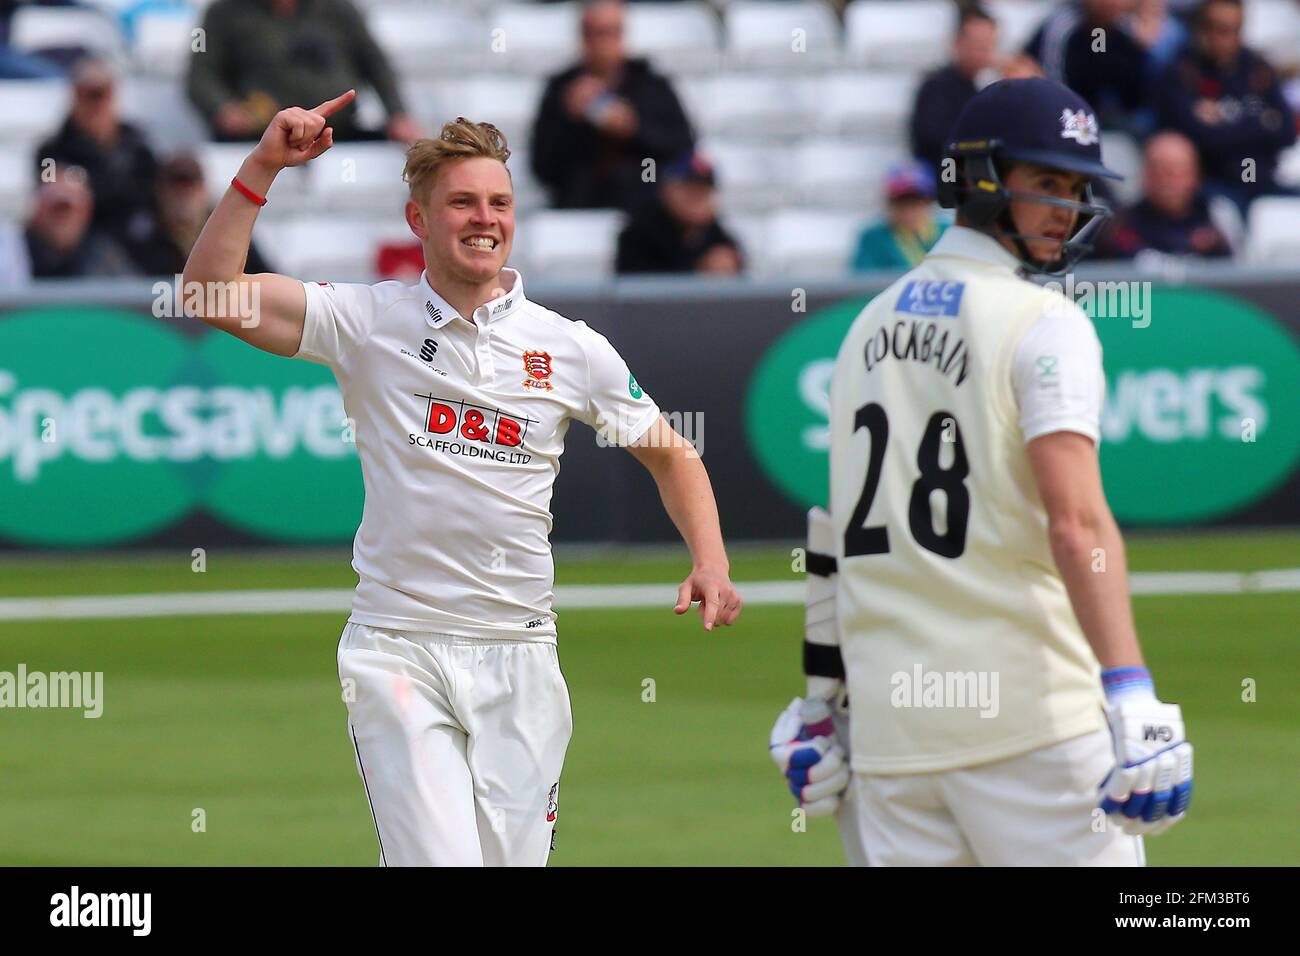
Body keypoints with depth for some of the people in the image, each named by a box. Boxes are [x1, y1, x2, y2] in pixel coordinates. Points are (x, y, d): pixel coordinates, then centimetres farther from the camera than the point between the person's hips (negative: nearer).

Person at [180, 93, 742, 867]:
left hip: (518, 656, 3)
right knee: (439, 862, -19)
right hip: (397, 648, -2)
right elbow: (210, 293, -7)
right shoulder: (366, 323, 1)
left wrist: (711, 563, 0)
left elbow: (672, 456, 16)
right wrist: (263, 166, -13)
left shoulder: (572, 348, 6)